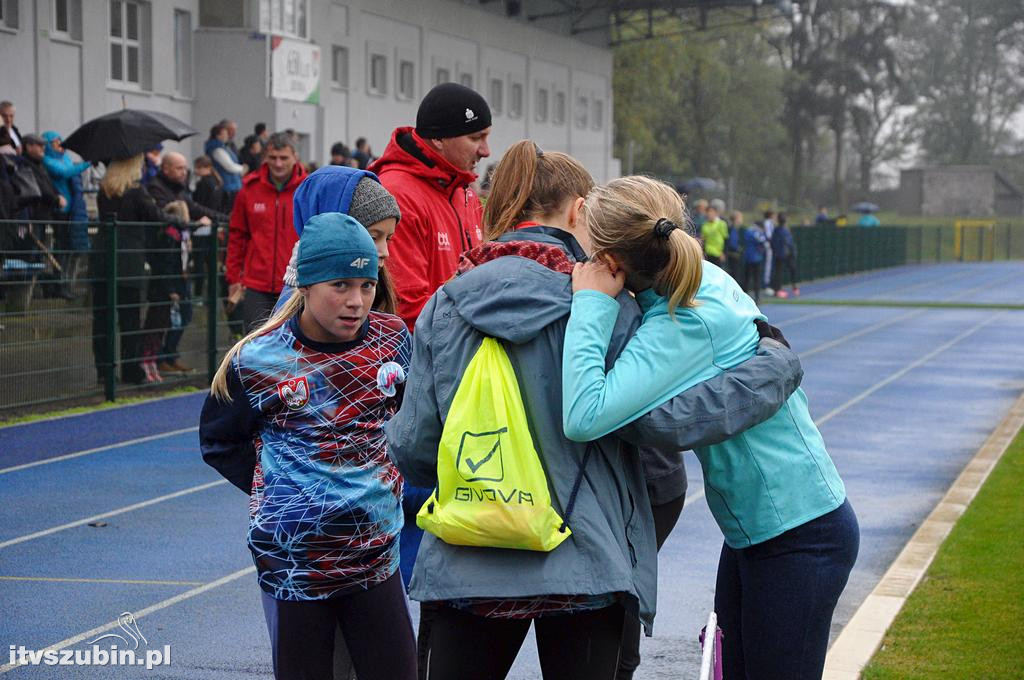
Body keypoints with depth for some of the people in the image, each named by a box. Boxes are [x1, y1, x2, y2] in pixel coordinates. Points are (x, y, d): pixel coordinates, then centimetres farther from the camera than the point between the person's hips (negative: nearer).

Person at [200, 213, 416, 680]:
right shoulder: (259, 360, -10)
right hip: (294, 560, -2)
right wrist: (274, 487, -1)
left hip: (376, 553, 2)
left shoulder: (392, 340, -2)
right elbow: (219, 443, 6)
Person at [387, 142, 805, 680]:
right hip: (584, 566, -2)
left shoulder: (444, 307, 4)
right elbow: (665, 419, -11)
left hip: (466, 568, 2)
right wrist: (775, 364, -1)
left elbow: (412, 448, 2)